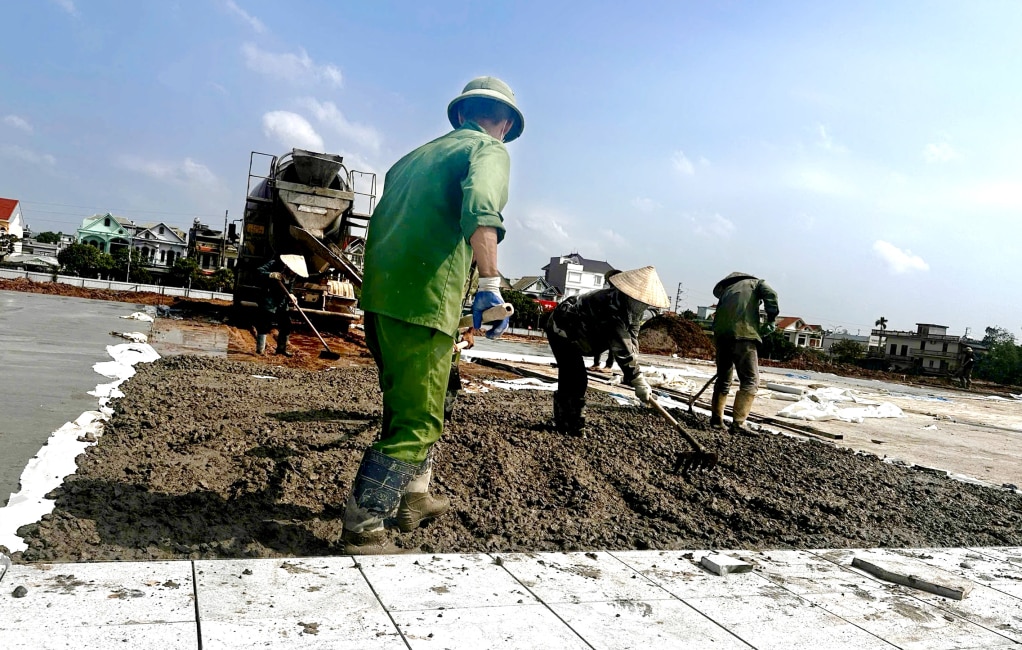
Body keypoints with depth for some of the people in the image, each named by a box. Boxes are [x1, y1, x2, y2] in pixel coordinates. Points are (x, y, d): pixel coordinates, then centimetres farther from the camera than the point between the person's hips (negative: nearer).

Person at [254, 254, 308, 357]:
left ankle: (281, 348, 22)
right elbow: (260, 271, -17)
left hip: (283, 302, 7)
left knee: (286, 325, 8)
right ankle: (260, 349, 7)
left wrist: (291, 294, -4)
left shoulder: (292, 274, 5)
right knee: (264, 324, -3)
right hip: (269, 301, -6)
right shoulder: (274, 264, -13)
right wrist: (271, 275, -33)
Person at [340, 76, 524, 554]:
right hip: (423, 299, -8)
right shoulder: (489, 150, 3)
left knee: (410, 403, 22)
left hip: (377, 294, 8)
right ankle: (362, 532, -1)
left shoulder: (416, 156, 26)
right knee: (416, 422, -2)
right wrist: (490, 285, -27)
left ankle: (413, 497, 34)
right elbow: (480, 208, -20)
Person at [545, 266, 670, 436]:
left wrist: (634, 375, -12)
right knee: (576, 379, -15)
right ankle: (573, 426, -7)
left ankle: (563, 421, 31)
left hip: (571, 332, 10)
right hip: (562, 329, -10)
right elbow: (621, 346, -37)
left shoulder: (632, 307, -5)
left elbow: (632, 338, -3)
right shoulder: (612, 305, -35)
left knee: (569, 377, 18)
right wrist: (637, 379, -36)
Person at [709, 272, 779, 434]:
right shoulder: (756, 283, 19)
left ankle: (716, 418, 21)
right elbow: (771, 294, -3)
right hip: (743, 333, -6)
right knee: (750, 381, -4)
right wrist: (771, 319, -1)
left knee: (723, 378, 18)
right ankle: (738, 422, -13)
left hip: (721, 333, 6)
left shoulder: (726, 289, 33)